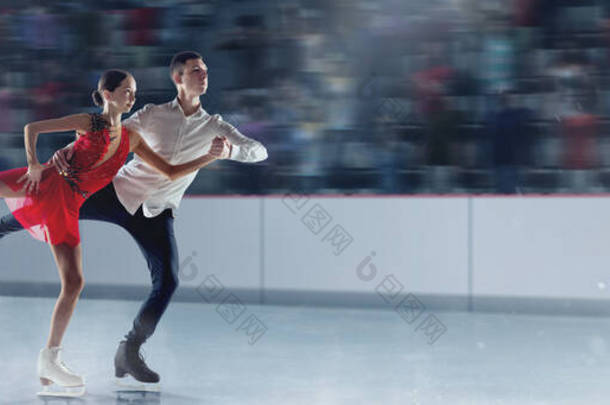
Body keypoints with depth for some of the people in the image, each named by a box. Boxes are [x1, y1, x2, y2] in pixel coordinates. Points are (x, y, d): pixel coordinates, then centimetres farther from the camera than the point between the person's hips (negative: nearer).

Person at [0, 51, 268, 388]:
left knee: (167, 282, -14)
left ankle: (129, 353, 0)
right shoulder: (153, 115, 0)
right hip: (121, 192, -1)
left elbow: (259, 151, -2)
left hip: (157, 213, 1)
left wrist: (230, 149, -24)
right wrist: (70, 149, -19)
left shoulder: (214, 127, 3)